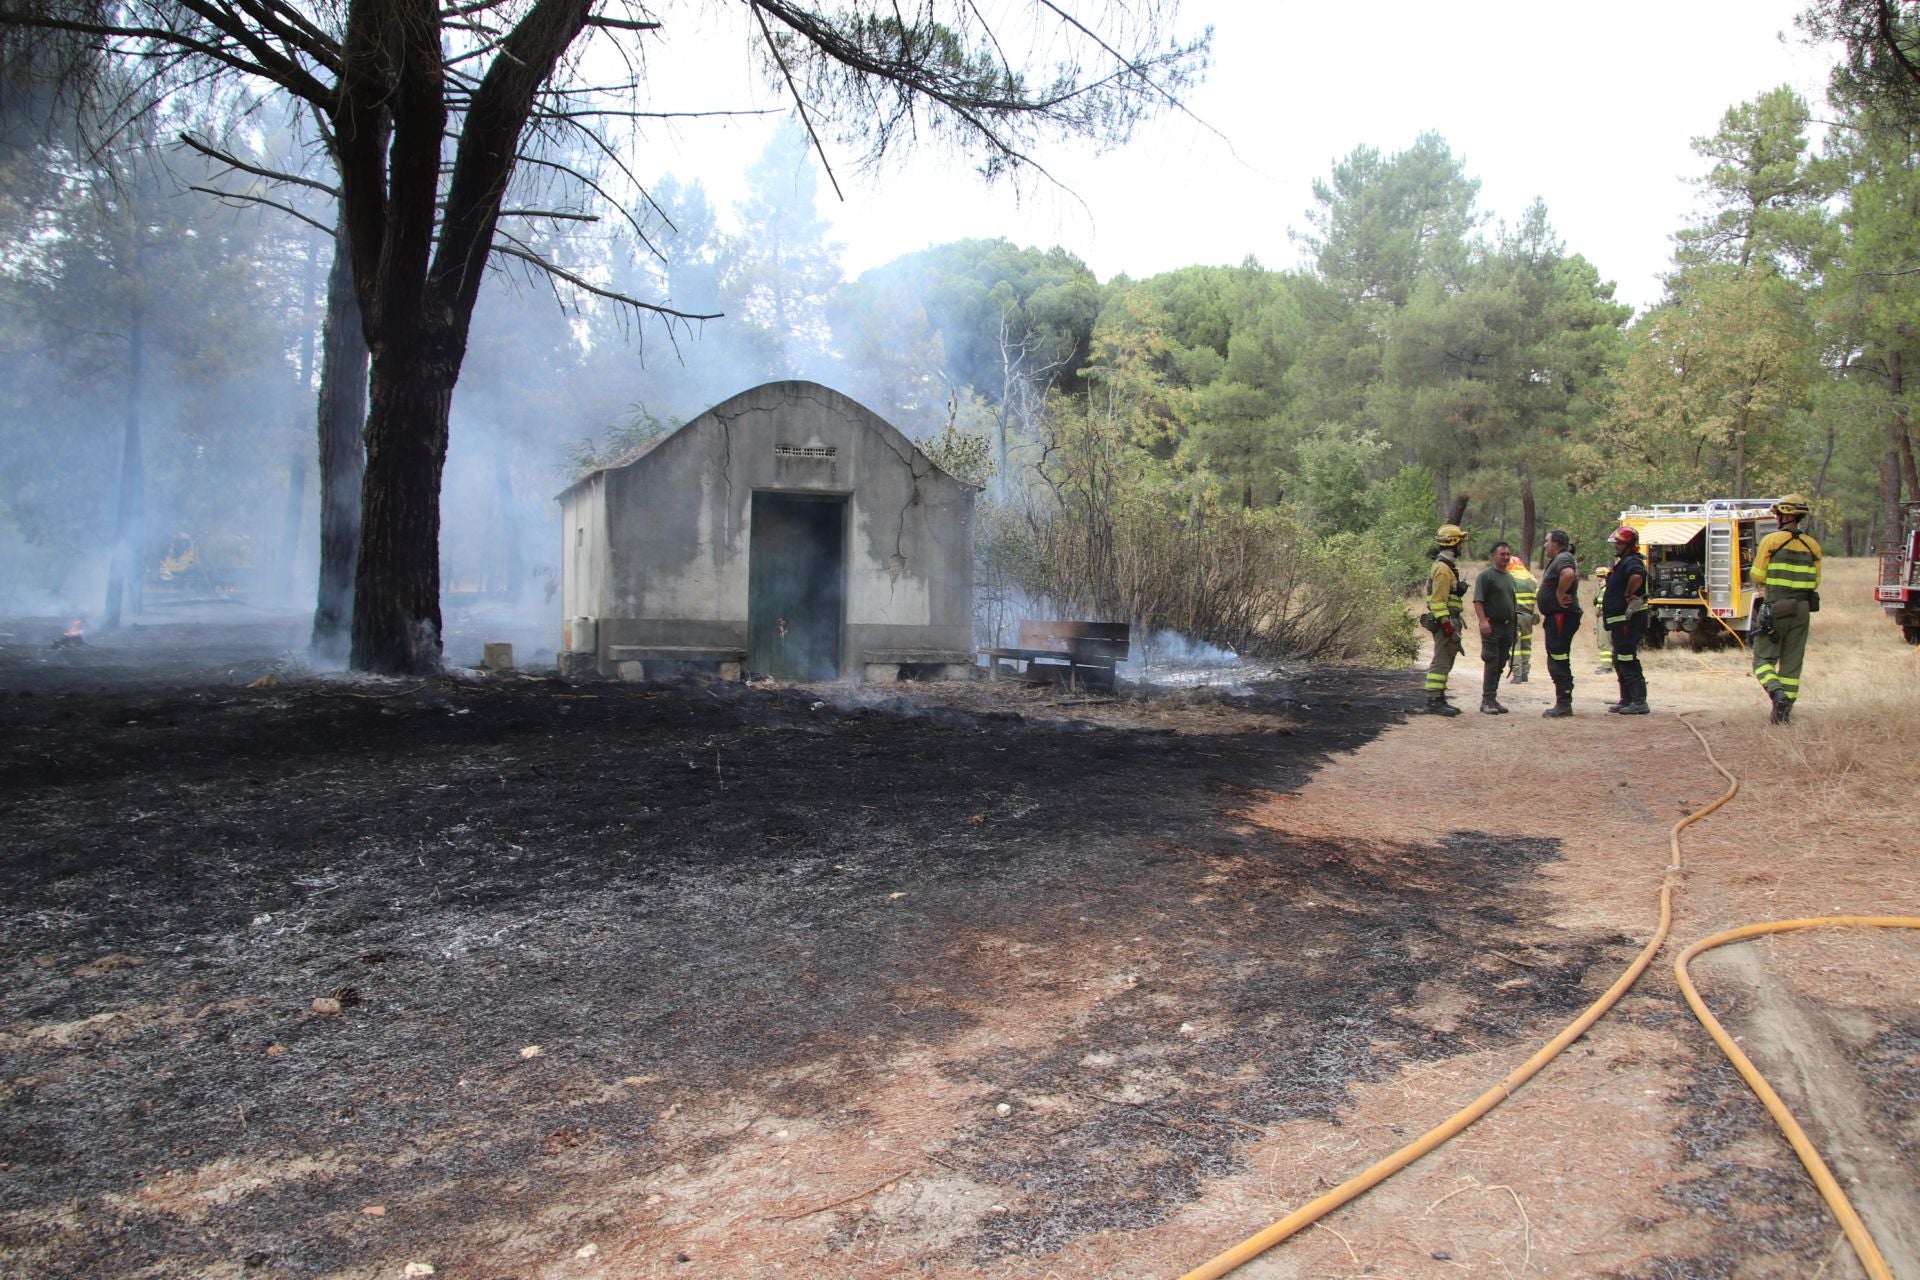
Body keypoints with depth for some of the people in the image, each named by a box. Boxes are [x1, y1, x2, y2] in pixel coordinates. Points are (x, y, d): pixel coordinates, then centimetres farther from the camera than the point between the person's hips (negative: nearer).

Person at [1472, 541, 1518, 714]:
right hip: (1492, 627, -7)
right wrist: (1483, 621, -23)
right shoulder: (1485, 575, -5)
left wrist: (1515, 621, 20)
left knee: (1500, 665, 8)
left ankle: (1492, 698, 14)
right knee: (1491, 664, -9)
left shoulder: (1510, 577, 19)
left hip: (1507, 627, 7)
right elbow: (1478, 601, -13)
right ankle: (1487, 701, -7)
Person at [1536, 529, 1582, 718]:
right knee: (1557, 662, 14)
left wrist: (1560, 594, -24)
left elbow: (1568, 574, -36)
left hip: (1561, 616, -11)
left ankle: (1564, 704, -11)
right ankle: (1563, 704, 19)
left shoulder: (1563, 559, -13)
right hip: (1556, 616, 11)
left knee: (1559, 661, -11)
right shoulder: (1558, 560, 20)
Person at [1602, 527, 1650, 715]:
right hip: (1621, 621, 11)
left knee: (1628, 660, -11)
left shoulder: (1631, 562, -15)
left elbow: (1637, 576, -38)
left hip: (1628, 620, -11)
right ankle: (1626, 700, 23)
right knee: (1620, 661, 16)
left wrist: (1629, 595, -24)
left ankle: (1639, 702, -10)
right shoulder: (1623, 563, 19)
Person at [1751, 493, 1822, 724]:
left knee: (1763, 659, 3)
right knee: (1792, 662, 10)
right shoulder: (1812, 545, 6)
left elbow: (1758, 576, -6)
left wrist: (1764, 589, 14)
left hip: (1774, 608, -4)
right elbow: (1815, 582, 9)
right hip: (1802, 610, 4)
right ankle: (1784, 712, 11)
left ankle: (1777, 693, -22)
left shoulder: (1772, 540, -8)